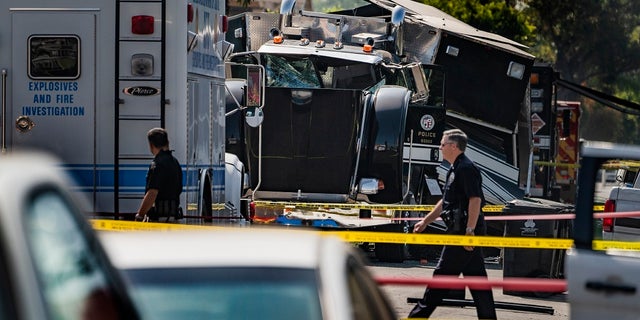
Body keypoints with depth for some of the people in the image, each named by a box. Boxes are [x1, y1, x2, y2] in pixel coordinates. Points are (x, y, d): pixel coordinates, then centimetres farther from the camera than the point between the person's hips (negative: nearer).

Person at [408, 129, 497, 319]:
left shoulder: (466, 168, -14)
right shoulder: (455, 169, 19)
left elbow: (475, 200, -22)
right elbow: (445, 202, 27)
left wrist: (469, 230, -26)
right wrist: (426, 221, 28)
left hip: (464, 233, -10)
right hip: (460, 232, 10)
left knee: (443, 274, -4)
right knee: (476, 276, 9)